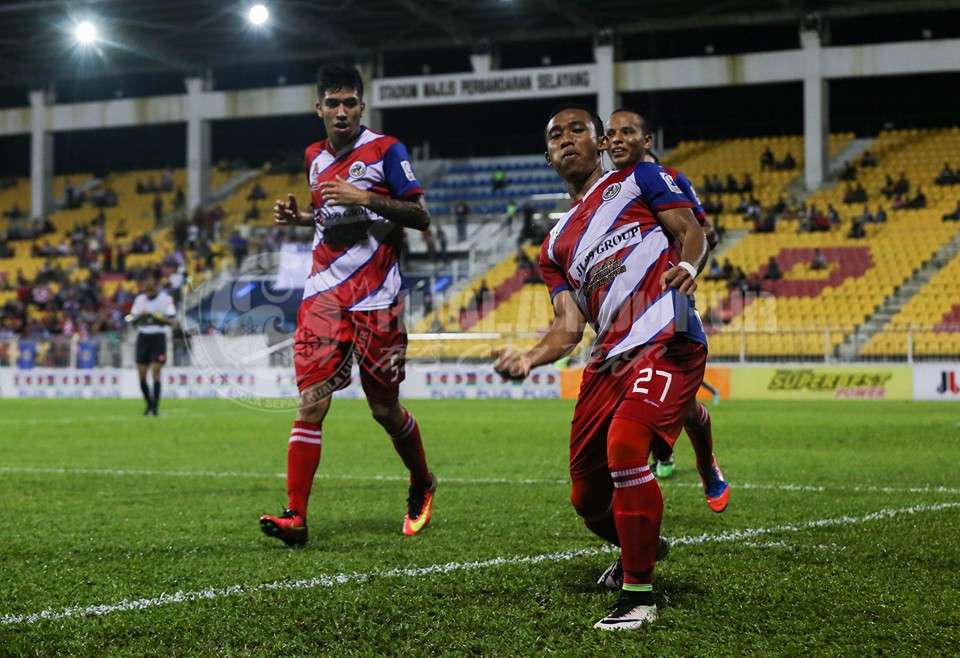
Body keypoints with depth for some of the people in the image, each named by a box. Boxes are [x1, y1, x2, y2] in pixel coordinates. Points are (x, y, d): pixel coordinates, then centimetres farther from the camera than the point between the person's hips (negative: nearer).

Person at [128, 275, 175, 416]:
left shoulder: (165, 299, -1)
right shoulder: (139, 299, 10)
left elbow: (171, 321, -3)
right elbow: (132, 321, 10)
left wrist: (159, 317, -20)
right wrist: (139, 316, -11)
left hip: (158, 337, -4)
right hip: (143, 337, 4)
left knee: (155, 371, -12)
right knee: (141, 375, 2)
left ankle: (155, 407, -10)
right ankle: (149, 403, 19)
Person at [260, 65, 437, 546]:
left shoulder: (385, 150, -3)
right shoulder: (315, 157, 14)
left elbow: (421, 218, -8)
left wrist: (365, 198, -18)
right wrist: (299, 218, 10)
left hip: (376, 299, -4)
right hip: (324, 294, 4)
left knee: (384, 408, 5)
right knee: (310, 402, -10)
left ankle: (421, 487, 32)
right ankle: (295, 516, -13)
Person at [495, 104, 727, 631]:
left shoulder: (639, 179, 13)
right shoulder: (555, 247, 24)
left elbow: (692, 231, 2)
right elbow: (568, 329, 16)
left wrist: (688, 264, -21)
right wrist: (528, 359, -4)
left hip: (666, 340, -6)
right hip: (609, 359, 7)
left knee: (624, 449, -28)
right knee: (589, 501, 10)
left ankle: (638, 595, -15)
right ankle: (640, 549, 44)